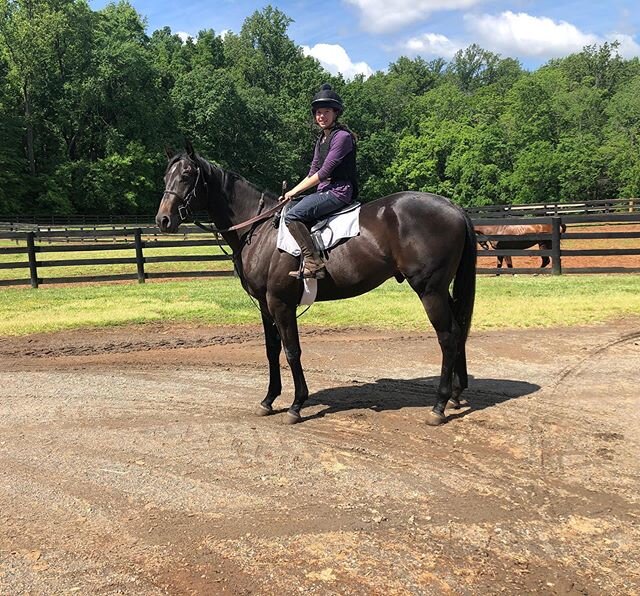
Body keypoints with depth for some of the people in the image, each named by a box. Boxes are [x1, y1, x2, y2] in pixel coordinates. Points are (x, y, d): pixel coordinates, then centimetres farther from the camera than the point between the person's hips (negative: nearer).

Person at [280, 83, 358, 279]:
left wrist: (296, 190, -10)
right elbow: (313, 172, 20)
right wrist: (292, 193, 8)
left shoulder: (342, 136, -11)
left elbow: (324, 172, -16)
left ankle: (314, 263, -23)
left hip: (339, 191, -10)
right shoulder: (321, 139, 18)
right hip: (324, 191, 10)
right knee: (289, 208, 7)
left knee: (293, 215, -21)